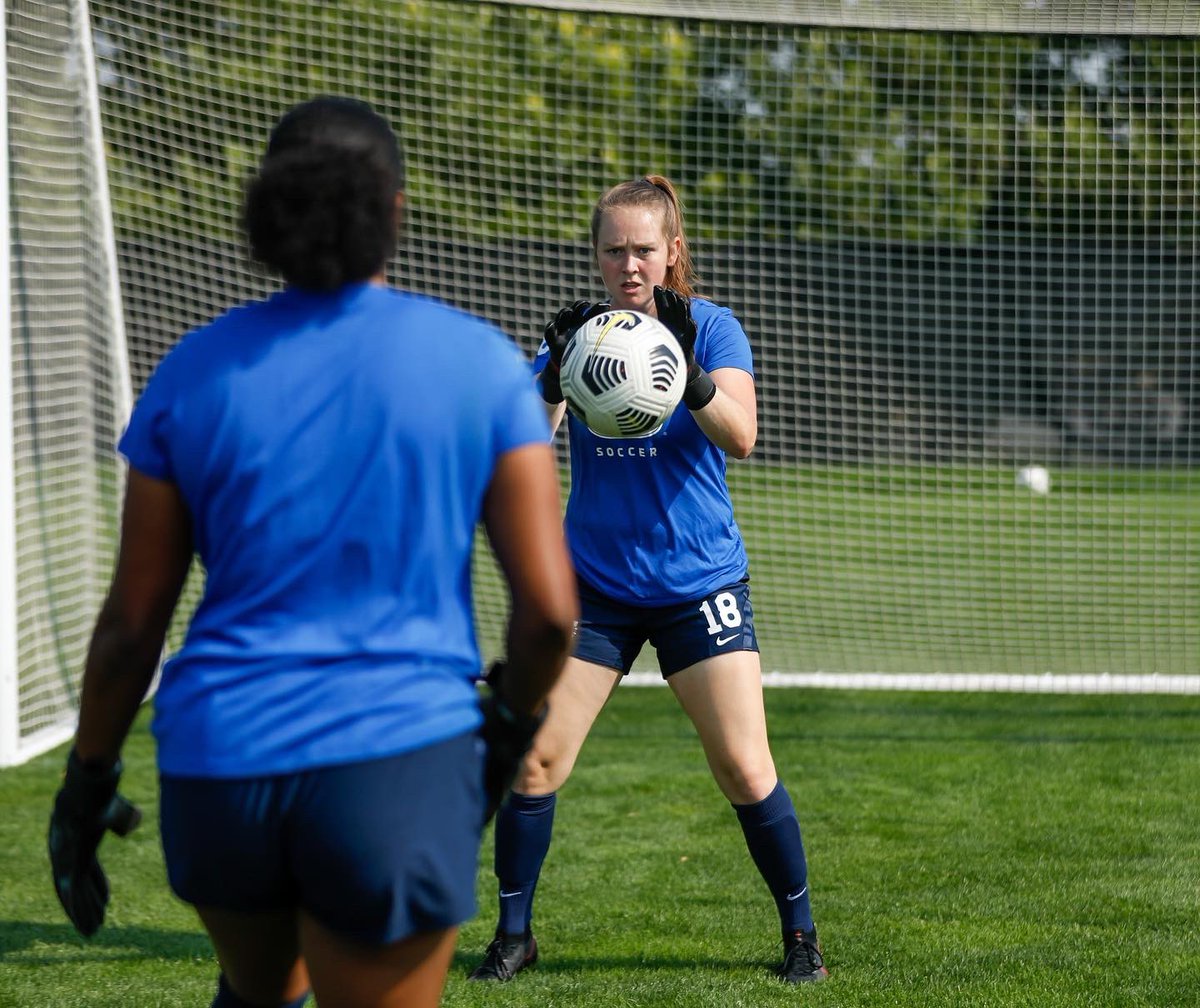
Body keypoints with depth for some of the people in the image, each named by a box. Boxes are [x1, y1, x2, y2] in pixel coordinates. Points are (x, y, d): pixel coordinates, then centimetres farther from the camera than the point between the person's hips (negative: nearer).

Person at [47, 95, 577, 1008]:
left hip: (216, 766, 3)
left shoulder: (196, 371, 3)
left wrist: (86, 784, 17)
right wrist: (511, 726, 15)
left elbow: (131, 621, 5)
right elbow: (549, 607, -4)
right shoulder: (481, 363, -1)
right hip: (400, 763, -3)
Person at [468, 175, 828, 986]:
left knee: (745, 769, -6)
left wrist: (688, 379, -40)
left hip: (699, 584, -2)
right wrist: (552, 383, -35)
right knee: (535, 760, -4)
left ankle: (802, 937, 10)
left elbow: (740, 437, -21)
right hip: (595, 583, 2)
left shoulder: (710, 328, -6)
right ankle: (514, 933, 13)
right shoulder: (580, 332, -1)